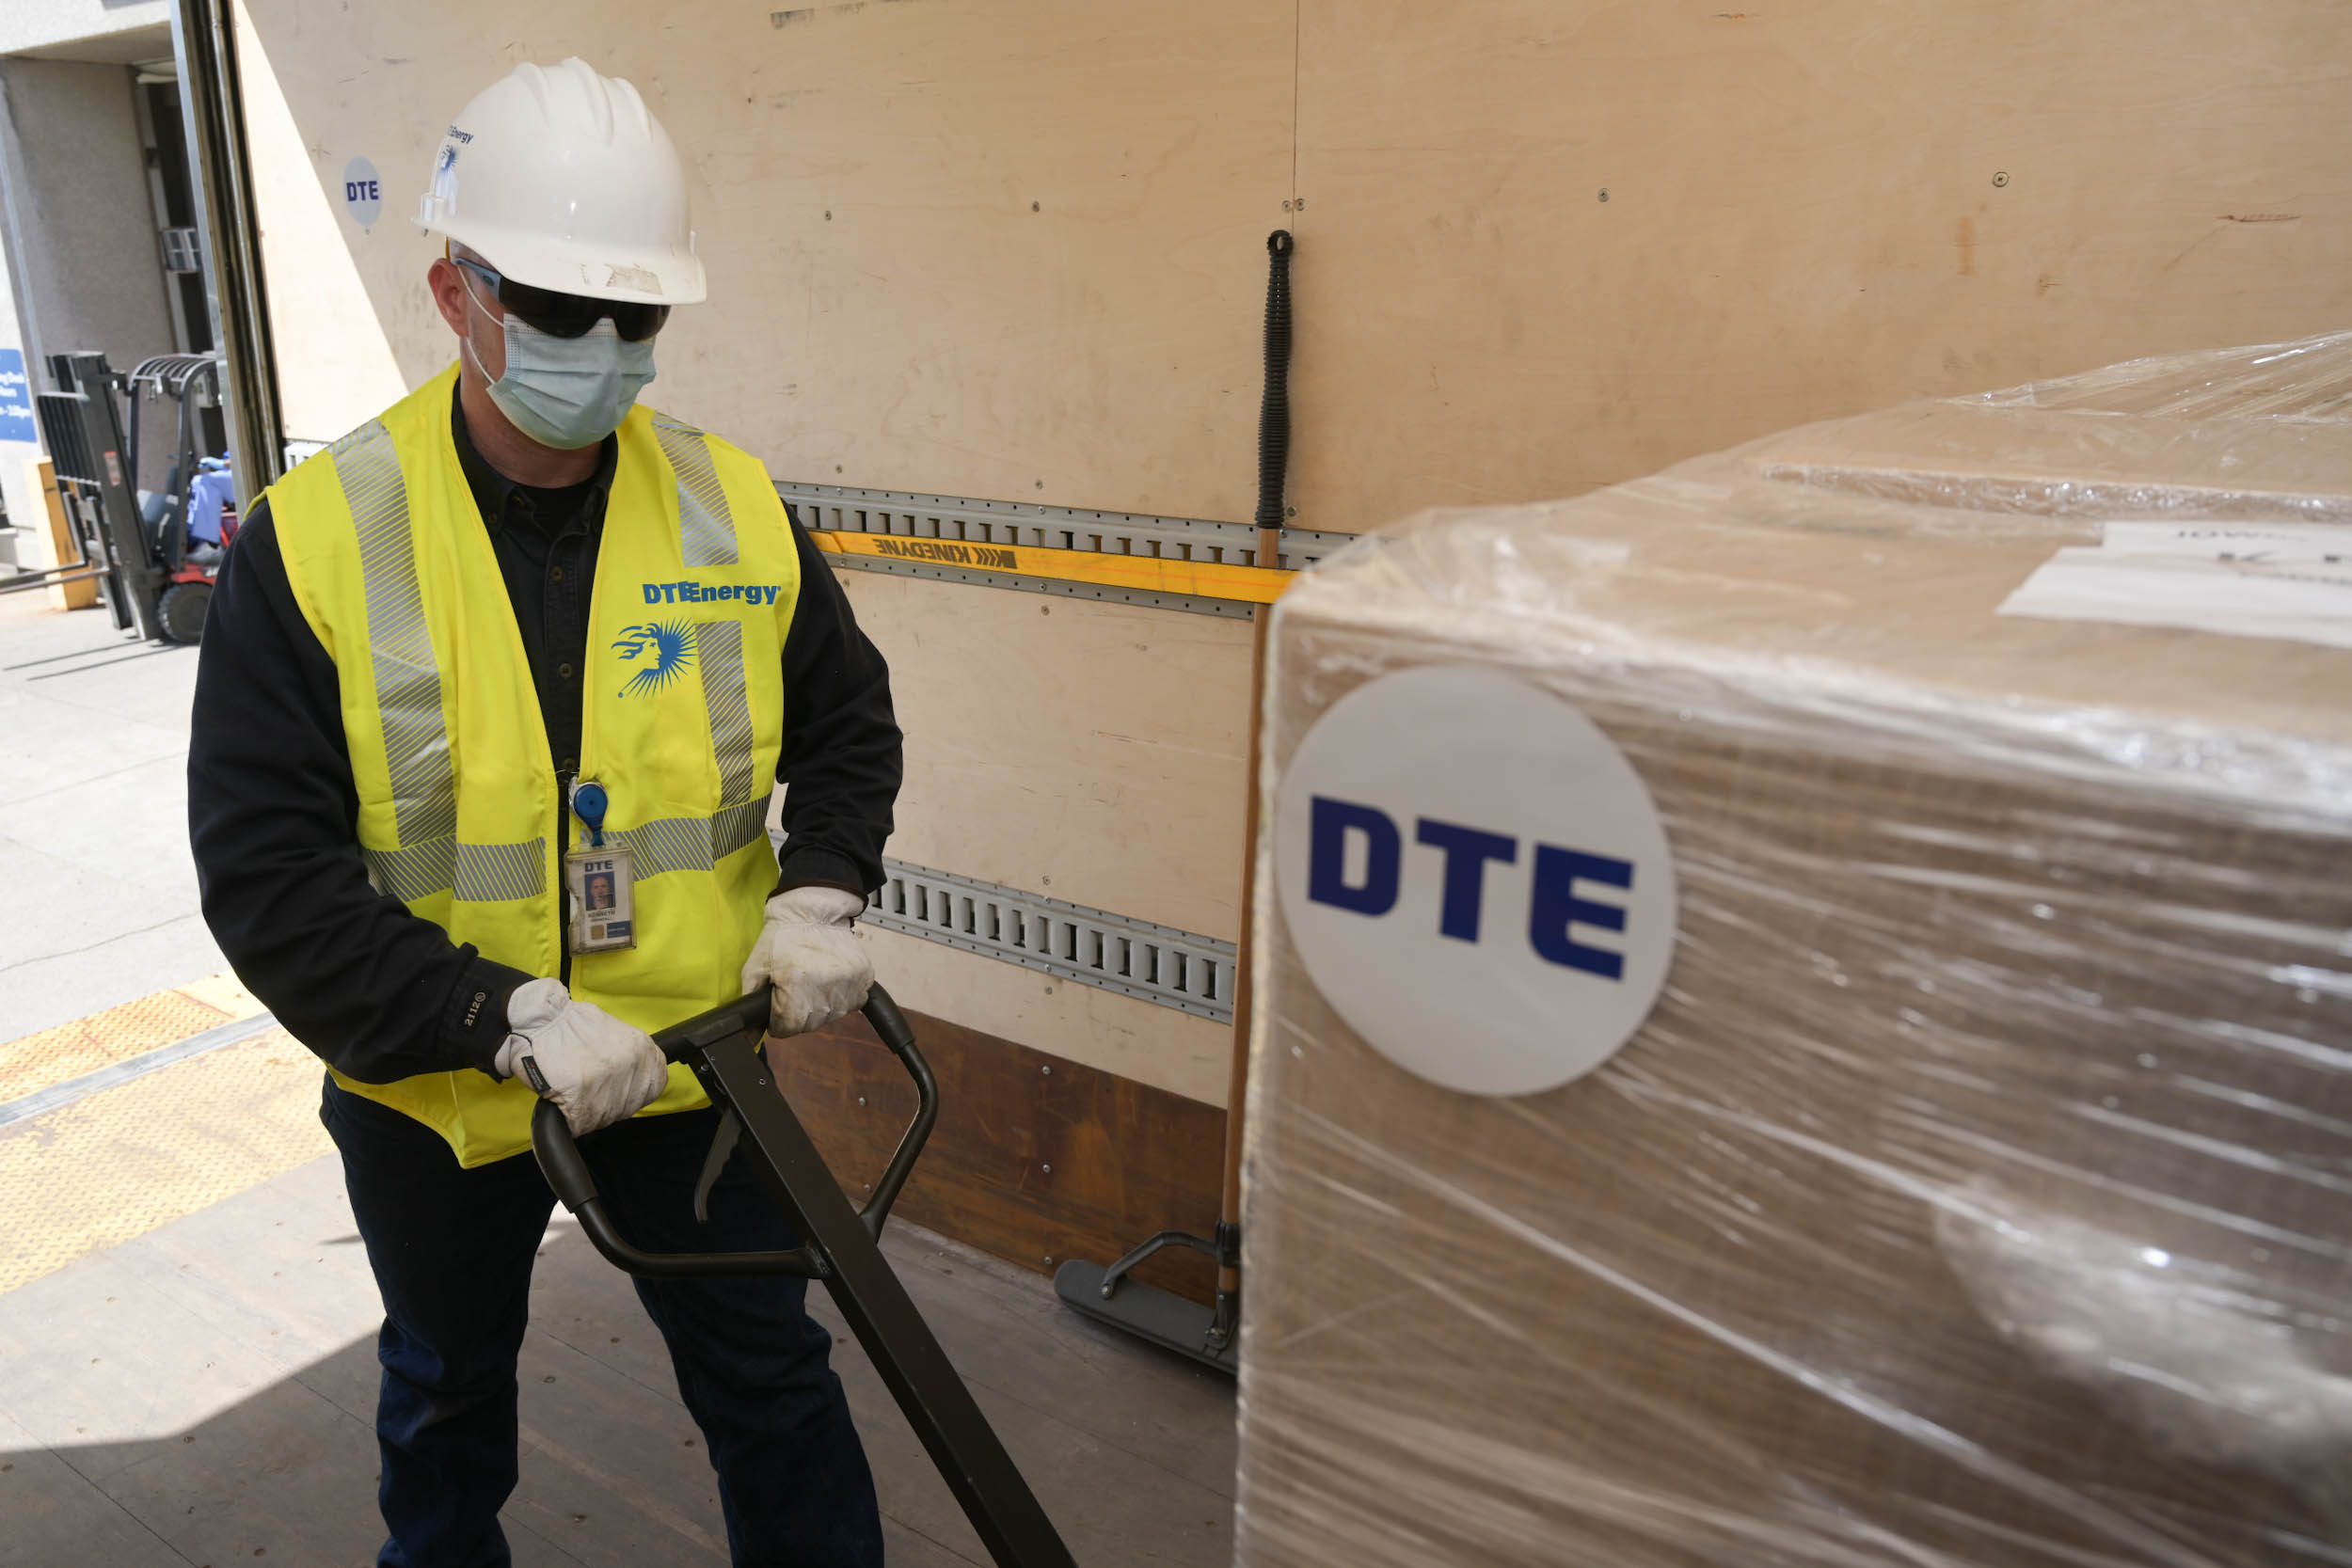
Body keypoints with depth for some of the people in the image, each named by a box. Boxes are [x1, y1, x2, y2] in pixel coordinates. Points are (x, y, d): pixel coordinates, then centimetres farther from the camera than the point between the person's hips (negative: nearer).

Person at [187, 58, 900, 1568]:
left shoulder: (736, 508, -10)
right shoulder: (313, 542, -16)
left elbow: (849, 725, 3)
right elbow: (267, 879, -18)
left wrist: (820, 891, -14)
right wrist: (511, 1020, -28)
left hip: (692, 1055, 1)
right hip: (432, 1088, 0)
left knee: (770, 1382, 17)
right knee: (448, 1397, 27)